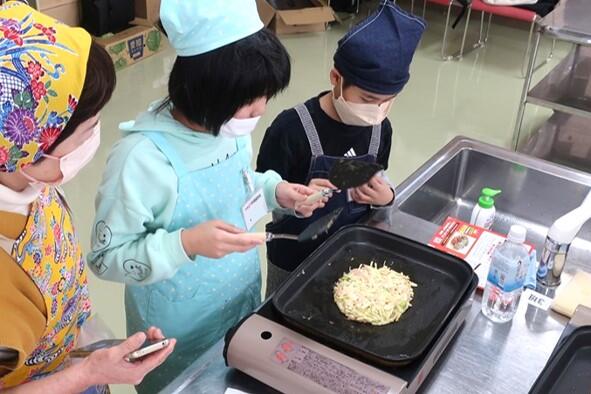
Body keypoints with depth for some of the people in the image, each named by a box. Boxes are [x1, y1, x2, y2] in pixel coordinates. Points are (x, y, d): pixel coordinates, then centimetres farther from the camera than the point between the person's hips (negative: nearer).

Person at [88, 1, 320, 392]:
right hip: (179, 330, -6)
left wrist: (275, 190, -10)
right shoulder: (142, 159, -31)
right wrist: (187, 243, -36)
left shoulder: (230, 128, -11)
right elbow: (106, 257, -23)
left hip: (244, 302, 6)